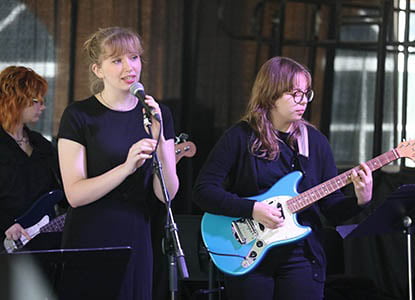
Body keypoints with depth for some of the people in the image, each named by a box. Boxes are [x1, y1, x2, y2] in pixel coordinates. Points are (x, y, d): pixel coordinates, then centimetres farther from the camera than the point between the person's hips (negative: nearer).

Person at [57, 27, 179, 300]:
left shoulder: (158, 114, 6)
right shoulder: (79, 116, -5)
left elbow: (167, 194, -2)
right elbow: (74, 194, -13)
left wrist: (159, 138, -16)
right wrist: (127, 167, -25)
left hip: (137, 242, 3)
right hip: (89, 242, -3)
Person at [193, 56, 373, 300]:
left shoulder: (315, 141, 8)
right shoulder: (240, 138, -3)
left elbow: (332, 207, 7)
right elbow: (204, 190, -8)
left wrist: (359, 201, -13)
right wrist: (252, 209, -18)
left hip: (301, 258, 2)